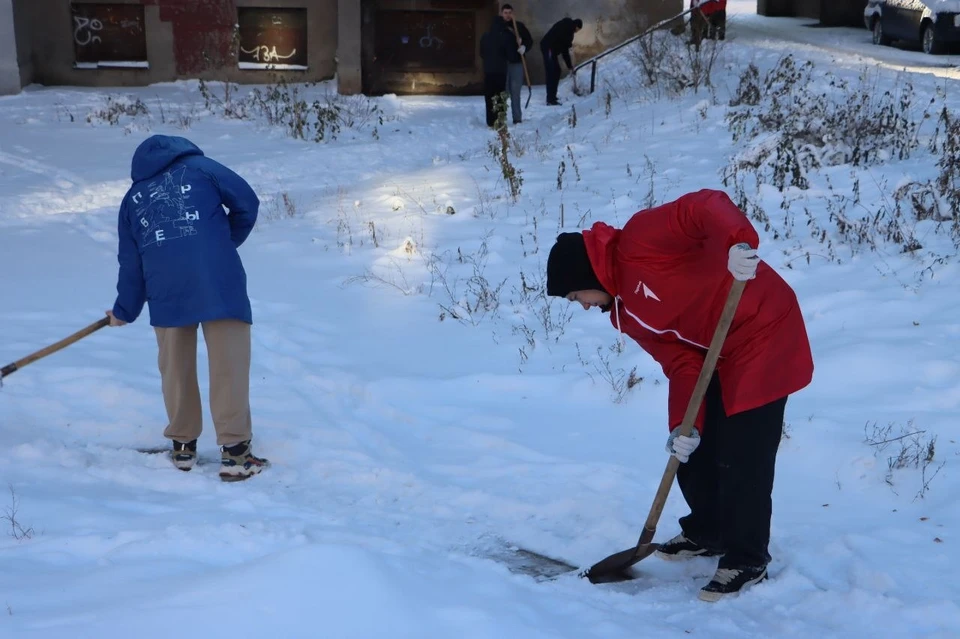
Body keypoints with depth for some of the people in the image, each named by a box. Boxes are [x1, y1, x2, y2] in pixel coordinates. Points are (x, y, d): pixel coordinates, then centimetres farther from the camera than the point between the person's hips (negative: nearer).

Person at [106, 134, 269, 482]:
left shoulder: (131, 199, 23)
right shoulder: (198, 166, 15)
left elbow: (130, 263, 21)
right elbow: (247, 202, 8)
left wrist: (124, 310, 33)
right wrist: (227, 240, 25)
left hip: (166, 291, 3)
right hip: (218, 283, -3)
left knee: (176, 367, 17)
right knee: (229, 365, 0)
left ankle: (183, 447, 27)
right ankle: (235, 454, 0)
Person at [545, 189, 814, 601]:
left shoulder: (638, 240, -17)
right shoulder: (624, 313, 8)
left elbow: (705, 207, -28)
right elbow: (681, 363, 1)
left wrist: (737, 243, -46)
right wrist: (683, 423, -11)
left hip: (764, 331, -10)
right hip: (716, 352, 10)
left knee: (742, 456, -6)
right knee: (691, 448, 14)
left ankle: (747, 560, 9)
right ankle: (707, 532, 35)